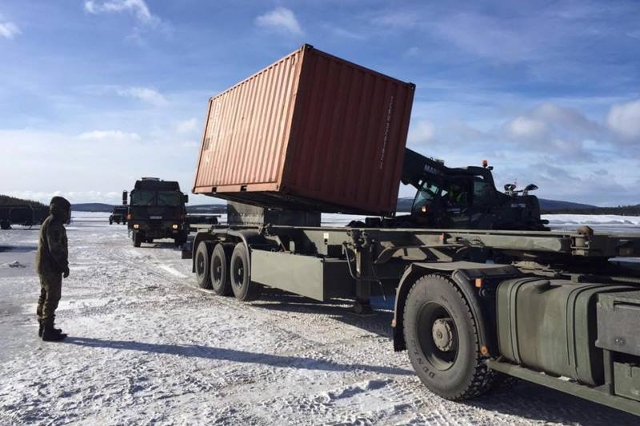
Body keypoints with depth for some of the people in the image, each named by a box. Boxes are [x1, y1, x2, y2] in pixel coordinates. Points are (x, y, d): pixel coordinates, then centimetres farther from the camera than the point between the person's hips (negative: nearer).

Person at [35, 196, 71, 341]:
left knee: (45, 296, 16)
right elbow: (56, 248, -24)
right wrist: (64, 266, -18)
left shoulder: (50, 222, 15)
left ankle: (43, 327, 25)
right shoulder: (54, 224, -19)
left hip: (44, 266, 11)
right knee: (52, 298, -5)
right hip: (51, 267, -11)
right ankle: (48, 330, -1)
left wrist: (62, 264, 23)